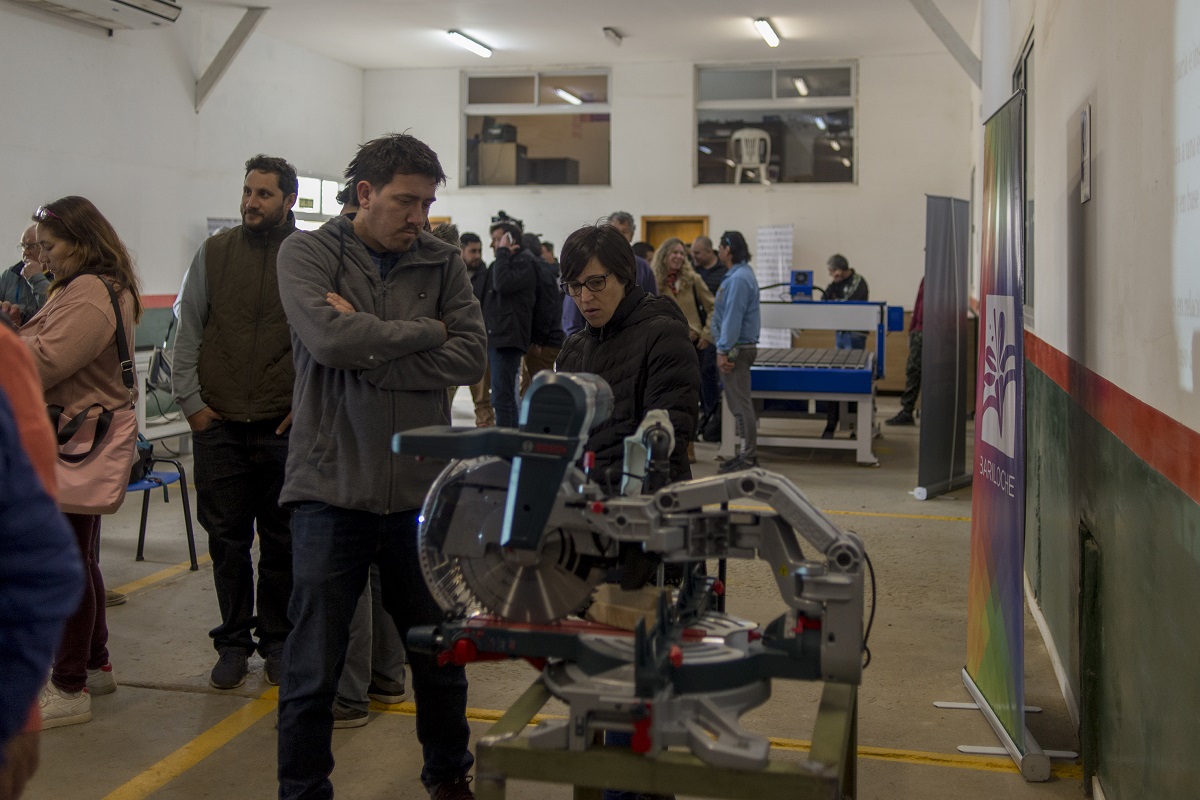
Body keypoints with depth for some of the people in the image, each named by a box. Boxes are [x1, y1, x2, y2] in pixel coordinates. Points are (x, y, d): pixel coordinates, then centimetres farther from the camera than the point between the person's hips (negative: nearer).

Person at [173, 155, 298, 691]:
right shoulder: (214, 254, 7)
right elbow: (188, 335, 9)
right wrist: (191, 402, 3)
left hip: (286, 428, -2)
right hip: (218, 426, 2)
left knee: (282, 542, 7)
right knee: (227, 540, 7)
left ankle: (277, 641, 21)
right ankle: (233, 642, 21)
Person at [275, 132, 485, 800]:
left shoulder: (444, 263, 4)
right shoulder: (308, 254, -2)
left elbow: (471, 358, -8)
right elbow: (329, 339, -19)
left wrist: (369, 355, -14)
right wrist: (424, 332, -9)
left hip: (422, 490, 3)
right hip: (333, 487, -2)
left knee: (441, 656, 17)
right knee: (313, 668, 5)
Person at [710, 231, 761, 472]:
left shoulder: (739, 278, -17)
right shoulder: (739, 274, 16)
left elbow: (732, 317, -21)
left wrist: (724, 350, -22)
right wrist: (724, 347, 22)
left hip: (737, 348, -11)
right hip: (737, 347, 11)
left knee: (740, 403, -8)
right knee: (738, 402, 14)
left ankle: (748, 457, -4)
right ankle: (747, 452, 20)